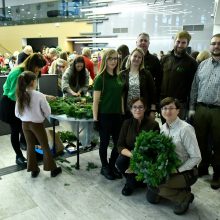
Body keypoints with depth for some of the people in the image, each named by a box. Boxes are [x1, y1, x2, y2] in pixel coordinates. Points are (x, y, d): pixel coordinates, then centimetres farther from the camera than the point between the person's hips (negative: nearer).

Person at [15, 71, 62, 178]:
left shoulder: (20, 96, -6)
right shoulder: (39, 95, -20)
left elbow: (17, 113, 2)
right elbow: (48, 112, -12)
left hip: (25, 124, 4)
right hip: (37, 124, -4)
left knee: (30, 146, 16)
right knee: (45, 147, 10)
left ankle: (34, 170, 27)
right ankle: (53, 169, 21)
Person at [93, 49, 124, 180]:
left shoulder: (118, 77, 7)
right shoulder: (100, 78, -9)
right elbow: (96, 100, -10)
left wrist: (123, 114, 11)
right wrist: (95, 119, -13)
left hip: (117, 115, 6)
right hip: (104, 115, -5)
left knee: (118, 142, 10)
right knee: (105, 142, 8)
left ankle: (112, 165, 31)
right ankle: (104, 167, 27)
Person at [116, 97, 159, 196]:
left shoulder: (153, 124, -14)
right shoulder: (127, 123, -5)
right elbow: (120, 145, -9)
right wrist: (132, 154, -29)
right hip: (130, 156, 2)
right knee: (120, 162, -26)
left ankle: (131, 184, 2)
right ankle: (134, 179, 5)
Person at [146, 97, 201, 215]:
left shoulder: (185, 129, -20)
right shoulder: (163, 127, 1)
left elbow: (196, 157, -18)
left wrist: (177, 170, -20)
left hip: (186, 173, -6)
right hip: (168, 169, 7)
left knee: (153, 185, -25)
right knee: (151, 197, 0)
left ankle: (184, 197, -1)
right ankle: (177, 189, 21)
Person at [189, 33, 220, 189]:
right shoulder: (202, 65, 9)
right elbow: (195, 87, 9)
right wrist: (192, 107, 5)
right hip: (200, 109, 4)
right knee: (201, 140, 14)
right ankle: (203, 167, 33)